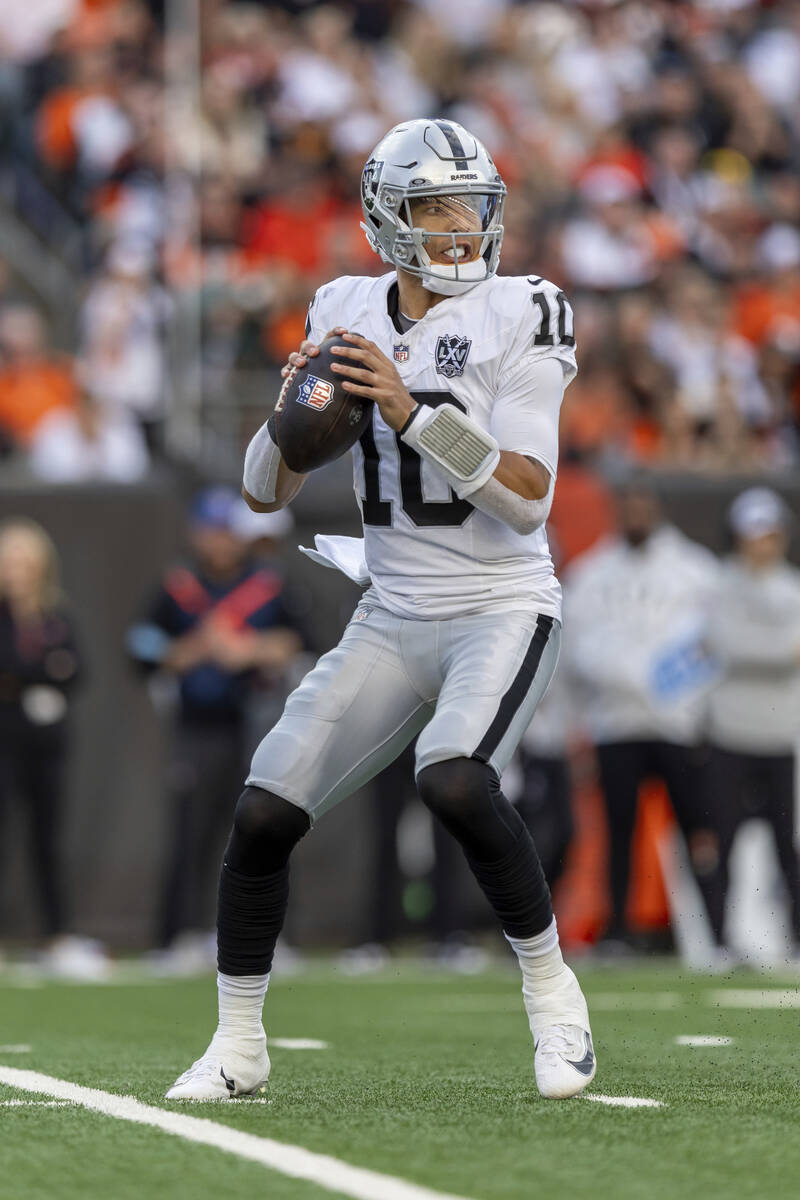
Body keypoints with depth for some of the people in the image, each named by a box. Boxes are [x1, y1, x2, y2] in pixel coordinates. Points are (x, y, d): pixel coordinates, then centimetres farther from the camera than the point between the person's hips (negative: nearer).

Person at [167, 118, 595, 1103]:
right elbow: (264, 494, 8)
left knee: (454, 781, -32)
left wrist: (413, 414, -24)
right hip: (392, 617, 5)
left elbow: (527, 500, -17)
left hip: (501, 607, -5)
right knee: (263, 814, -6)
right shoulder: (345, 315, 6)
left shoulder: (518, 315, -8)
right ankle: (237, 1046, 13)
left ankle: (551, 992, -10)